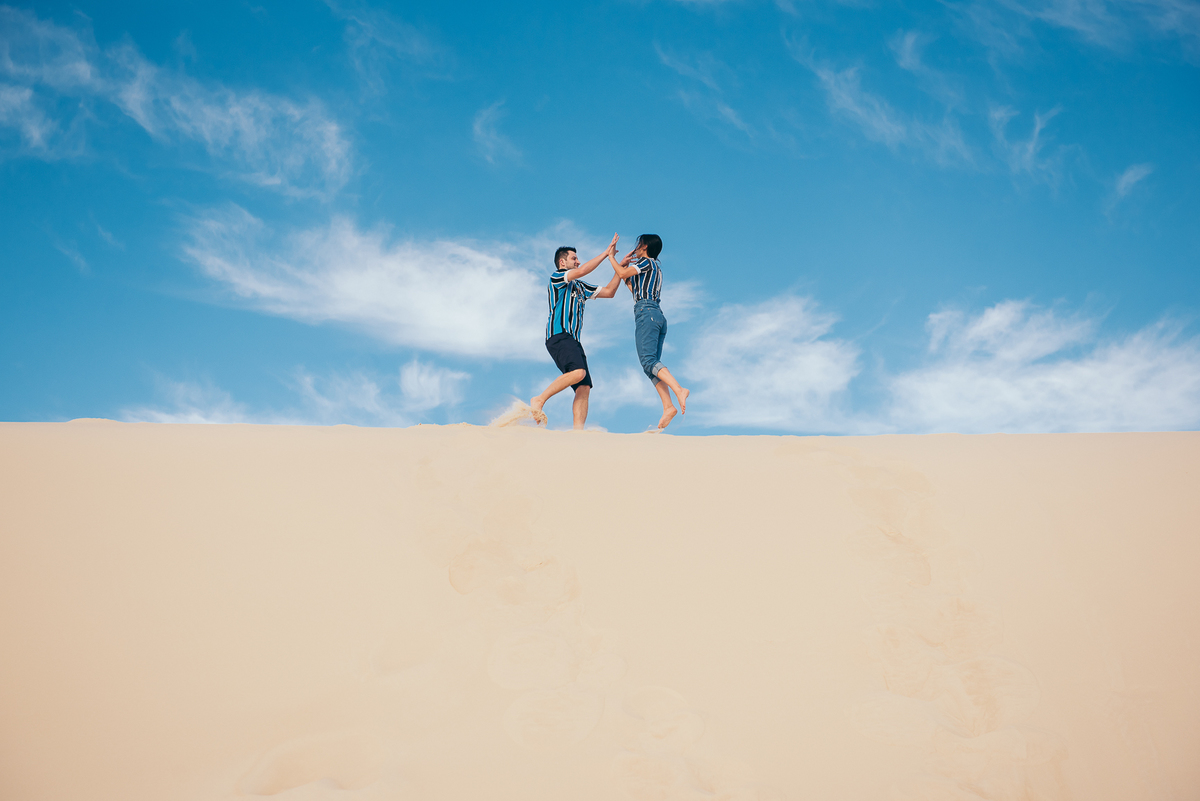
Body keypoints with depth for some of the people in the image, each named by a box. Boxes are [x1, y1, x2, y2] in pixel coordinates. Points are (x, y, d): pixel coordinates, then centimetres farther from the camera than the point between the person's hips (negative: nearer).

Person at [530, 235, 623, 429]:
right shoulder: (556, 276, 7)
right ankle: (539, 400, -21)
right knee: (578, 371, -31)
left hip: (573, 340, 8)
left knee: (584, 388, -7)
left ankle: (577, 432, -16)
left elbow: (609, 292, 29)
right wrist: (607, 253, -3)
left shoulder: (580, 287, 29)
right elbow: (581, 271, -11)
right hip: (559, 335, -8)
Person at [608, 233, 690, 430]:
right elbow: (635, 288, 36)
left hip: (646, 312, -9)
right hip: (658, 316, 9)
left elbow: (622, 273, -2)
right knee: (652, 364, 0)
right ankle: (668, 406, -14)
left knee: (647, 360, -22)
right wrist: (623, 265, 36)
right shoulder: (655, 270, 30)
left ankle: (679, 390, -39)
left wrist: (611, 256, 13)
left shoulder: (647, 262, 4)